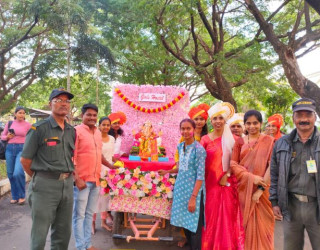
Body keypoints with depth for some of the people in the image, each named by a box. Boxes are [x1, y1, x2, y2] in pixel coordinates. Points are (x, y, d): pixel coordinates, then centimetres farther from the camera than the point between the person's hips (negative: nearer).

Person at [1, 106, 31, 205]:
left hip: (22, 149, -4)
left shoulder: (27, 125, 1)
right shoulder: (9, 124, 10)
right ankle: (15, 196, 23)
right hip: (10, 149, 4)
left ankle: (22, 196, 1)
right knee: (10, 174, 7)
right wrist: (7, 137, -5)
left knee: (18, 173, -18)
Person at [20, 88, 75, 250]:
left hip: (67, 184, 6)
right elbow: (25, 160, -5)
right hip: (45, 185, -5)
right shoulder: (39, 128, -8)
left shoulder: (72, 131, 10)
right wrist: (40, 178, 3)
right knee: (40, 234, 5)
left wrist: (67, 176, 9)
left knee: (63, 233, 16)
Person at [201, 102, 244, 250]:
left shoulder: (233, 139, 3)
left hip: (229, 184, 0)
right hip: (211, 184, 0)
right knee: (211, 217, 7)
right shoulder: (205, 140, 1)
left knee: (228, 217, 8)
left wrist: (227, 175, -12)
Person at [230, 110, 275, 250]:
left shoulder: (269, 141, -2)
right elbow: (233, 164, -1)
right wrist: (251, 177, -16)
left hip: (262, 190, -1)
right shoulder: (240, 142, 4)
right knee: (247, 222, 10)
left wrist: (261, 189, -15)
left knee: (262, 224, 5)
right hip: (244, 188, 2)